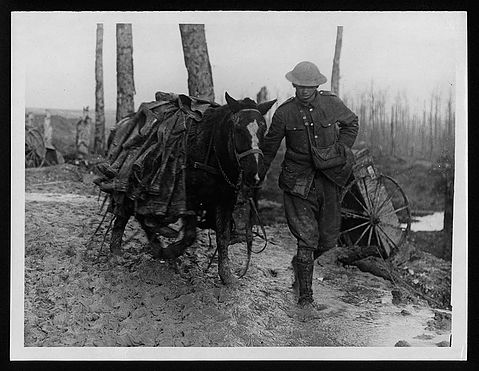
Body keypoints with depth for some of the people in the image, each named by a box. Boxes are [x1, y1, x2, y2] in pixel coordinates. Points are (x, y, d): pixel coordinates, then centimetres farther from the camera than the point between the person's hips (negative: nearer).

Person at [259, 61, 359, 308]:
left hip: (328, 179, 3)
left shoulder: (331, 103, 1)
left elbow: (351, 124, 19)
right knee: (307, 237, -8)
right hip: (298, 182, -3)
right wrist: (257, 178, 5)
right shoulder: (284, 113, -5)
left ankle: (300, 264, 40)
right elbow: (269, 147, 5)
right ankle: (305, 296, 4)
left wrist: (341, 150, 6)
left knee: (328, 238, 8)